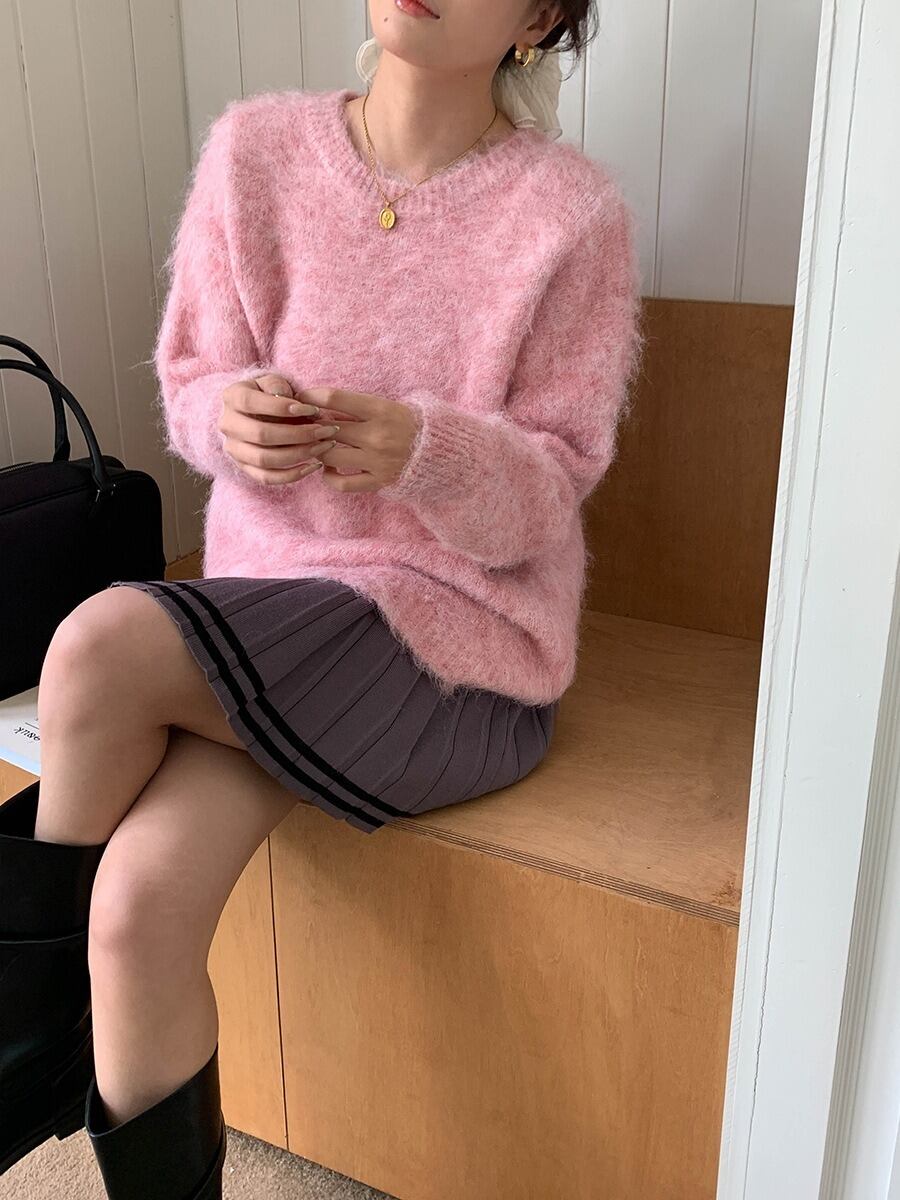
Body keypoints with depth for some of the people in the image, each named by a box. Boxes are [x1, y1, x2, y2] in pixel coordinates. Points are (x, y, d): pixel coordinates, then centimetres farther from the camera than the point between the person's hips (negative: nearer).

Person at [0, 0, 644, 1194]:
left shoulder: (573, 211, -7)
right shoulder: (256, 147, 3)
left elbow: (548, 492, -5)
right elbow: (190, 382, 7)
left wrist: (420, 449, -27)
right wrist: (232, 416, -18)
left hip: (462, 636, -3)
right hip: (265, 596, 4)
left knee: (102, 646, -25)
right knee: (140, 906, -21)